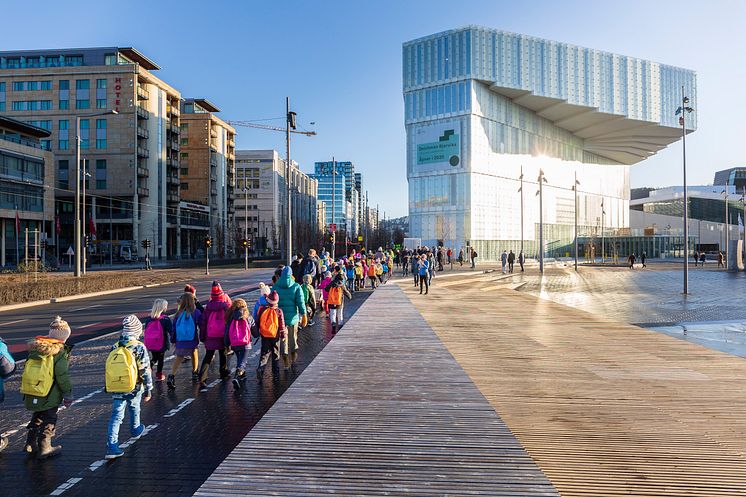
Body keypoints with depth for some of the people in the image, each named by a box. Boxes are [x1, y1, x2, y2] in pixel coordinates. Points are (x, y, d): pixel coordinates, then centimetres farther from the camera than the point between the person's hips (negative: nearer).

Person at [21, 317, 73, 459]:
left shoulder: (36, 348, 5)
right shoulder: (60, 352, -17)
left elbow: (29, 370, 13)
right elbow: (63, 377, -16)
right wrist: (68, 395, -5)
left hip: (31, 394, 7)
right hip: (49, 396, -7)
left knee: (37, 417, 25)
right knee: (49, 421, 8)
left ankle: (30, 444, 35)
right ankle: (44, 449, 16)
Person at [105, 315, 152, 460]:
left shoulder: (115, 347, 0)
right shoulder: (140, 347, -15)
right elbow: (146, 371, -14)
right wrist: (148, 390, -4)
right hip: (135, 388, -2)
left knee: (116, 416, 4)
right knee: (134, 409, 23)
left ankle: (112, 445, -5)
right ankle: (135, 430, 45)